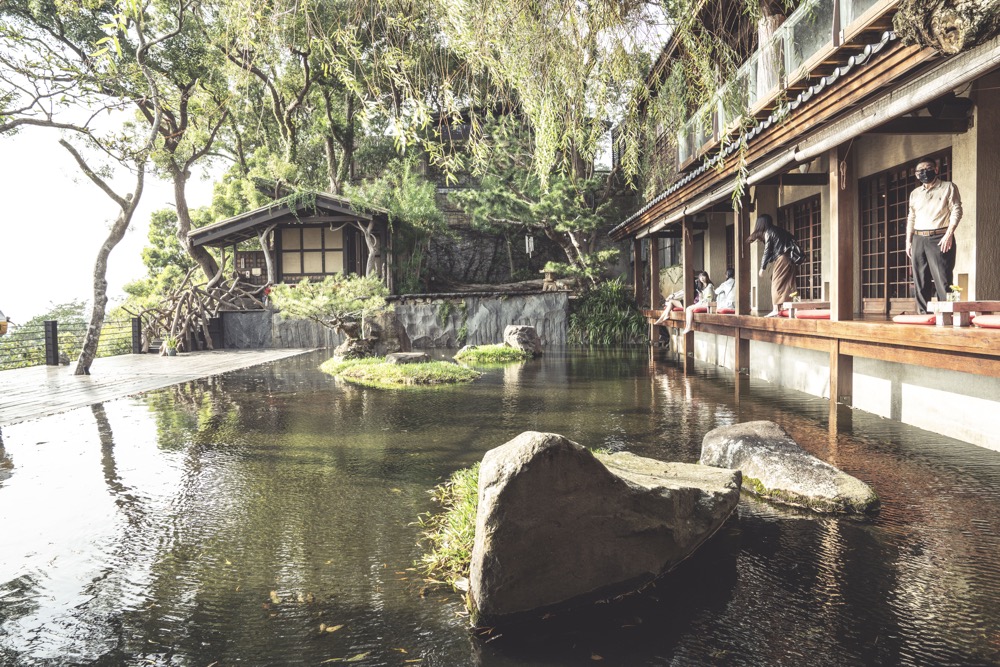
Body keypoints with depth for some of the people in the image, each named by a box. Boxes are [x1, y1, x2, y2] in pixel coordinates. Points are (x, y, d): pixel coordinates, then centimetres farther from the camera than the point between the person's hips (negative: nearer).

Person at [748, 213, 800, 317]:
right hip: (791, 260, 7)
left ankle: (775, 310, -9)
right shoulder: (778, 230, 18)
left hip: (782, 259, -7)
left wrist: (762, 268, 0)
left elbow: (767, 251, -4)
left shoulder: (768, 232, -3)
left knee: (776, 284, -4)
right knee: (787, 284, 8)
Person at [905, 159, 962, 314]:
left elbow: (956, 211, -3)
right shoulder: (915, 193, 19)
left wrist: (949, 234, -14)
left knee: (942, 279, -11)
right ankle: (924, 314, 5)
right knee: (920, 281, 1)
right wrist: (908, 241, 12)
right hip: (918, 239, 5)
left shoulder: (948, 187, 5)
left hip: (939, 238, -5)